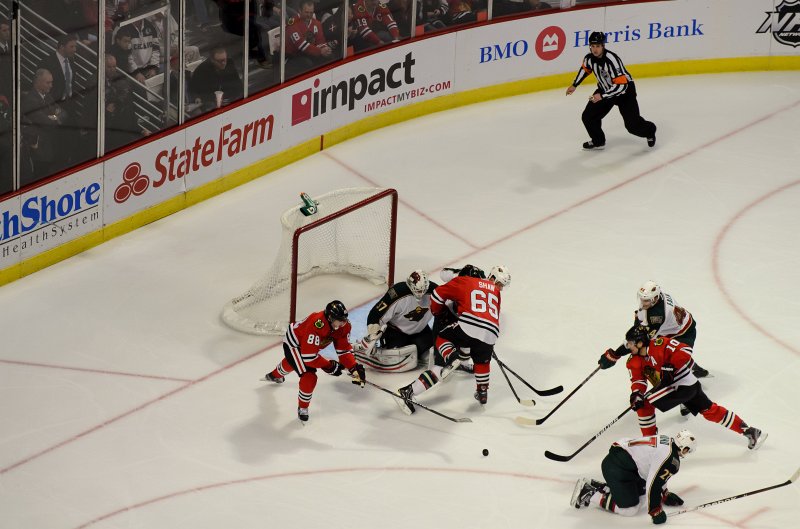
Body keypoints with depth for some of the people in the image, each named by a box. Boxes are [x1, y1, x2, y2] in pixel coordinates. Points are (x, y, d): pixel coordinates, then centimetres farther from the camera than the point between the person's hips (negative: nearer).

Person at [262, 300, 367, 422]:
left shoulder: (344, 326, -22)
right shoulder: (316, 325, -44)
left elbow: (344, 349, -13)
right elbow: (309, 356, -40)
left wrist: (354, 367, -26)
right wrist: (330, 366, -31)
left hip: (308, 344, 8)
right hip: (293, 343, -8)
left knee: (291, 363, 38)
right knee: (309, 377, -22)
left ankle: (275, 375, 73)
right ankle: (302, 408, 4)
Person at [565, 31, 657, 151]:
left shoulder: (612, 60, -35)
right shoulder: (589, 58, -14)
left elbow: (621, 85, -38)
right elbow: (585, 69, 13)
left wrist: (602, 96, -41)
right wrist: (574, 85, 17)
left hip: (624, 90, -6)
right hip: (605, 89, 6)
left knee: (632, 124, -9)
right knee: (588, 116, -4)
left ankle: (650, 131, 24)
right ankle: (598, 142, 20)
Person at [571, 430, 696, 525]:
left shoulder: (668, 442, 13)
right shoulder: (671, 460, -18)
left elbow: (658, 474, 28)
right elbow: (653, 484, -20)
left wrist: (665, 495, 35)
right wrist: (655, 511, -11)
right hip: (616, 467, -10)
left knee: (642, 495, 19)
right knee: (630, 509, -8)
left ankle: (598, 486, 22)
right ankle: (590, 496, -1)